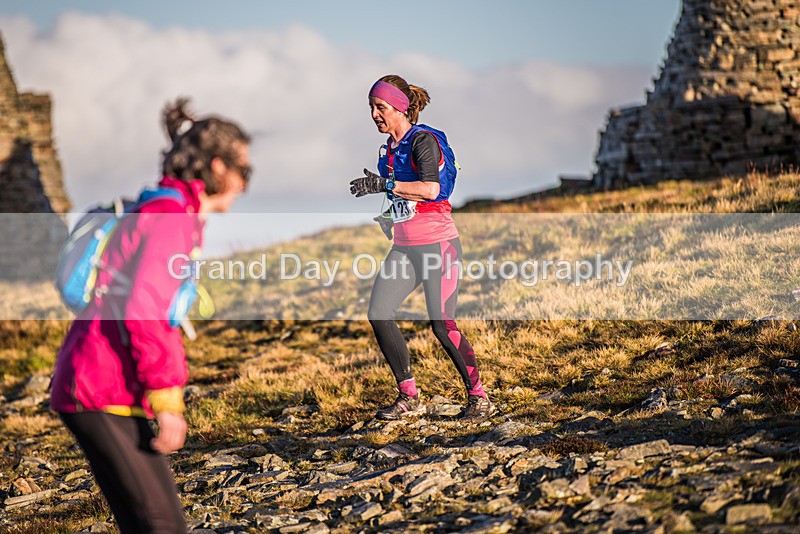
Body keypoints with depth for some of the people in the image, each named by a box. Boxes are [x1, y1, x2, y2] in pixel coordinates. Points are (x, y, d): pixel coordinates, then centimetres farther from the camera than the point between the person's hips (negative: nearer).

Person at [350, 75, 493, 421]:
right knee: (378, 314, -3)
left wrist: (385, 185, -27)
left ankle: (478, 397, 3)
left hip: (437, 243, -8)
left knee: (442, 325, -11)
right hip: (404, 246, 8)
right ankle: (408, 396, 6)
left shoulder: (423, 140, -12)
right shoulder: (388, 148, 13)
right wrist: (387, 213, 13)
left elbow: (430, 188, -28)